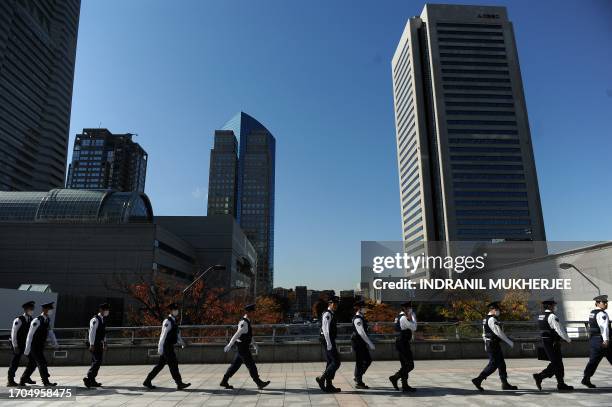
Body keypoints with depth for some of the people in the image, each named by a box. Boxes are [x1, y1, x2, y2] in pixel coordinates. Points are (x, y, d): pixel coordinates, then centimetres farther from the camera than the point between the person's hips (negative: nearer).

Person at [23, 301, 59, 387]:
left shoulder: (48, 320, 3)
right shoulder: (37, 321, -23)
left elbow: (50, 332, 10)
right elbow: (30, 335, -20)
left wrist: (55, 343, 2)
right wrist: (27, 349, -18)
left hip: (41, 346, 8)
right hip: (34, 346, -8)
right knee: (42, 363, -8)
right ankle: (46, 382, -3)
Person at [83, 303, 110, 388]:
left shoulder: (103, 319, 14)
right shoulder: (95, 320, -15)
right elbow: (92, 332, -18)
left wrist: (104, 343, 18)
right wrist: (92, 345, -20)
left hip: (99, 344, 9)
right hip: (95, 344, -9)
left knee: (96, 362, 11)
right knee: (97, 361, -13)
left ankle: (92, 381, 17)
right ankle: (88, 378, -7)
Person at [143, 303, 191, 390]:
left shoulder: (174, 321, 15)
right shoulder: (167, 322, -15)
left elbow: (177, 334, 21)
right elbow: (163, 335, -20)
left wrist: (181, 342, 8)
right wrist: (160, 348, -23)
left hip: (170, 347, 9)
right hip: (166, 347, -9)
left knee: (160, 365, 14)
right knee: (173, 364, -5)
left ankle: (147, 381, 23)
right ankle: (179, 384, -1)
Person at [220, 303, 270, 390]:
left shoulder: (246, 321, 11)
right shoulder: (244, 323, -21)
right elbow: (237, 335, -26)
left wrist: (253, 343, 24)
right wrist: (229, 345, -29)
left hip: (242, 348, 10)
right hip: (243, 348, -10)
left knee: (235, 365, 14)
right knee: (251, 365, -1)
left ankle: (224, 381, 21)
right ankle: (259, 383, 7)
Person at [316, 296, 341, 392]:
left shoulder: (331, 314, 18)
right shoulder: (327, 314, -13)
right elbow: (326, 330, -21)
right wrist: (329, 344, -23)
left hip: (330, 341, 10)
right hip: (328, 341, -10)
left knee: (330, 362, 12)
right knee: (336, 362, -9)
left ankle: (329, 385, 16)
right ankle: (322, 378, -6)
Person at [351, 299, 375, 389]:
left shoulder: (361, 318, 12)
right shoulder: (357, 319, -19)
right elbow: (361, 333, -23)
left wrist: (368, 343, 20)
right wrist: (370, 344, -21)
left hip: (362, 342, 10)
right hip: (357, 342, -10)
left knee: (368, 360, 14)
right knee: (359, 362, -1)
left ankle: (358, 377, 25)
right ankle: (358, 382, 9)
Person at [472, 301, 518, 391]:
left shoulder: (487, 319, 15)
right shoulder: (492, 319, -17)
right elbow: (499, 332, -20)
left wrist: (486, 345, 25)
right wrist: (509, 342, -12)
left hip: (490, 345, 10)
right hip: (493, 345, -10)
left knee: (501, 364, 14)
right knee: (493, 364, -8)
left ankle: (505, 384, 20)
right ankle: (478, 380, -8)